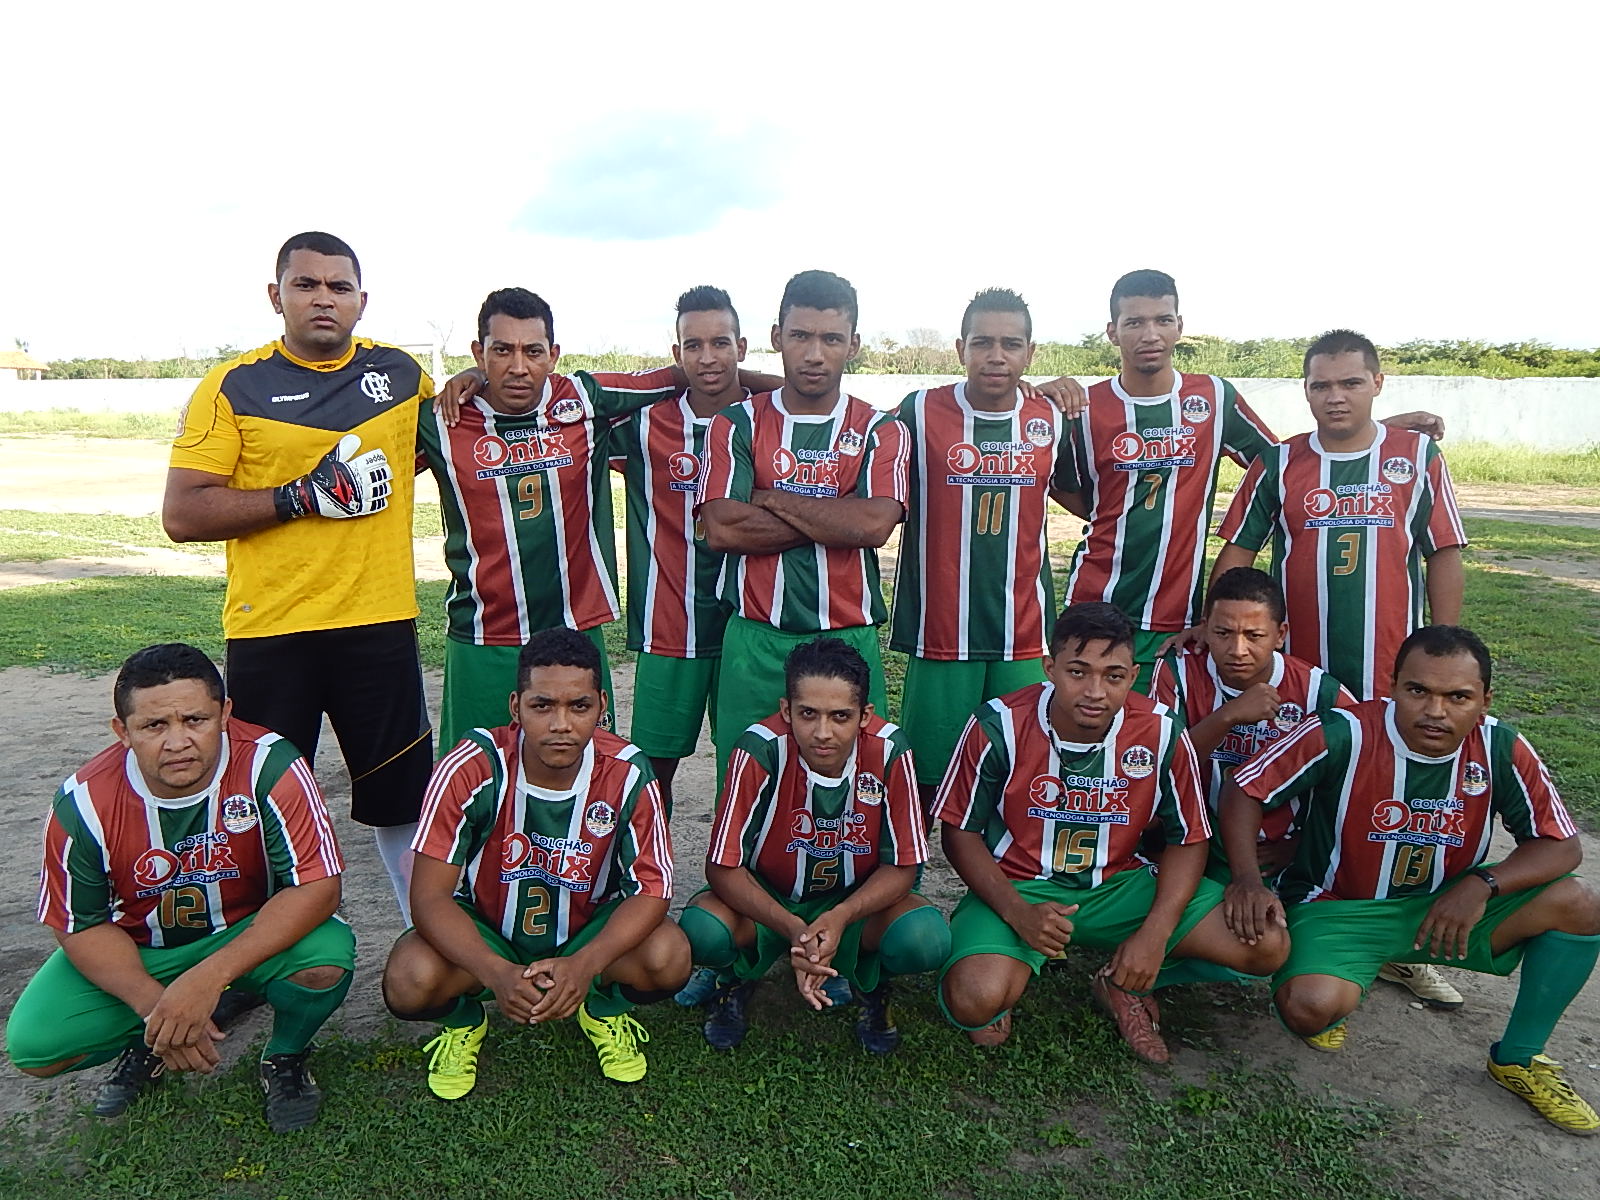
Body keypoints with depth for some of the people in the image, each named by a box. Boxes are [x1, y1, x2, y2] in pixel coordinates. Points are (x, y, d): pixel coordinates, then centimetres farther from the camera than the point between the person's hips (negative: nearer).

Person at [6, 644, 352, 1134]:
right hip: (133, 950, 3)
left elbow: (318, 888, -29)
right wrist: (155, 1005, -24)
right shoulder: (85, 803, -20)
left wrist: (211, 975, -36)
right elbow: (80, 925, -9)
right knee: (33, 1046, -18)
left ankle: (286, 1057, 2)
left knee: (328, 955, -32)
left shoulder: (269, 766, -28)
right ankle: (149, 1043, 15)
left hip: (250, 934, -2)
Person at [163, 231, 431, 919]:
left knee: (402, 797, 12)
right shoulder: (234, 386, -2)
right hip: (269, 630, -1)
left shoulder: (402, 373, 7)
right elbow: (182, 514, -8)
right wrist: (302, 496, -15)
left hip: (381, 623, 2)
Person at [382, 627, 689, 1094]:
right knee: (410, 981, -30)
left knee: (669, 958, -28)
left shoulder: (627, 774, -22)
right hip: (484, 933, 0)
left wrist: (584, 964, -36)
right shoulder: (472, 768, -25)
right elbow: (430, 894, -23)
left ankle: (605, 1007, 8)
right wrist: (497, 974, -40)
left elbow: (652, 888, -18)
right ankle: (463, 1021, 8)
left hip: (588, 933, 1)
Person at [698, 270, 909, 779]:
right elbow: (721, 528, -10)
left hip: (849, 641, 0)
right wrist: (834, 519, -8)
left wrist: (770, 499, -7)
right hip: (755, 642, 0)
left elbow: (875, 524, -12)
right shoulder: (737, 423, 5)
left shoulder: (880, 430, 5)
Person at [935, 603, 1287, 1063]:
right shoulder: (999, 726, -17)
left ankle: (1123, 984, 10)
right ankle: (1008, 975, 7)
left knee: (1269, 945, -12)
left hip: (1120, 885, 3)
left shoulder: (1161, 736, -11)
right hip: (1017, 887, -3)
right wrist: (1017, 912, -21)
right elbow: (960, 832, -7)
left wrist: (1156, 933, -14)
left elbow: (1187, 840, 1)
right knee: (976, 1002, -32)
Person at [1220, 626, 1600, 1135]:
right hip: (1338, 909, -4)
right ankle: (1334, 1003, 11)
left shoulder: (1501, 749, -11)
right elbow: (1244, 790, -16)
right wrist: (1246, 879, -30)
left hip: (1447, 907, 4)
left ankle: (1517, 1058, 7)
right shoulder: (1344, 735, -22)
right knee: (1312, 1007, -32)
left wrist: (1483, 883, -24)